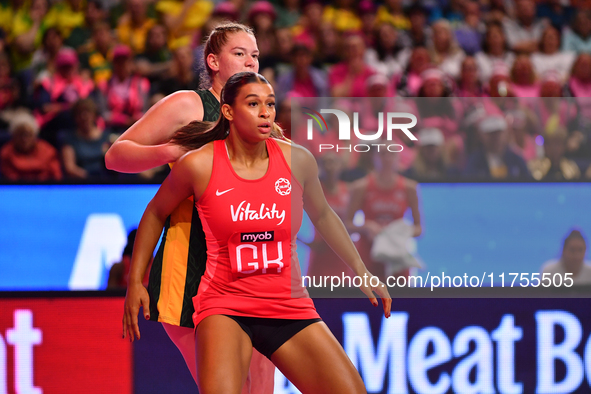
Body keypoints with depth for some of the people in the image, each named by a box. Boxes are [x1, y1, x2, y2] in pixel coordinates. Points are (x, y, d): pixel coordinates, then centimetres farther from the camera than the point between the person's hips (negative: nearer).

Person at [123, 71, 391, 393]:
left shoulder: (297, 160, 1)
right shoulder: (199, 164, -7)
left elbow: (323, 216, 20)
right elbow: (155, 214, 10)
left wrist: (361, 272, 24)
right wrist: (135, 281, 9)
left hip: (290, 307, 4)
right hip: (225, 304, -4)